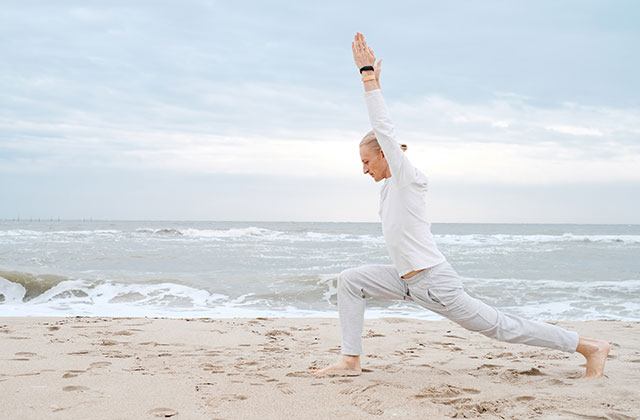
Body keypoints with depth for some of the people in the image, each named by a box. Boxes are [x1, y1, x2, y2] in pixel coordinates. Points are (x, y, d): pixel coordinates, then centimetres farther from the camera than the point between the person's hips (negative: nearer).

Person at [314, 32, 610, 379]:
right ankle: (350, 361, 3)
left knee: (503, 328, 0)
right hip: (407, 280, 9)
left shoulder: (406, 179, -13)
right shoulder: (391, 184, 10)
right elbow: (380, 127, 16)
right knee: (350, 281, 3)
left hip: (434, 282, -9)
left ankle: (591, 346, 12)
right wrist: (372, 81, 15)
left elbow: (383, 128, -20)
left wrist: (368, 75, -18)